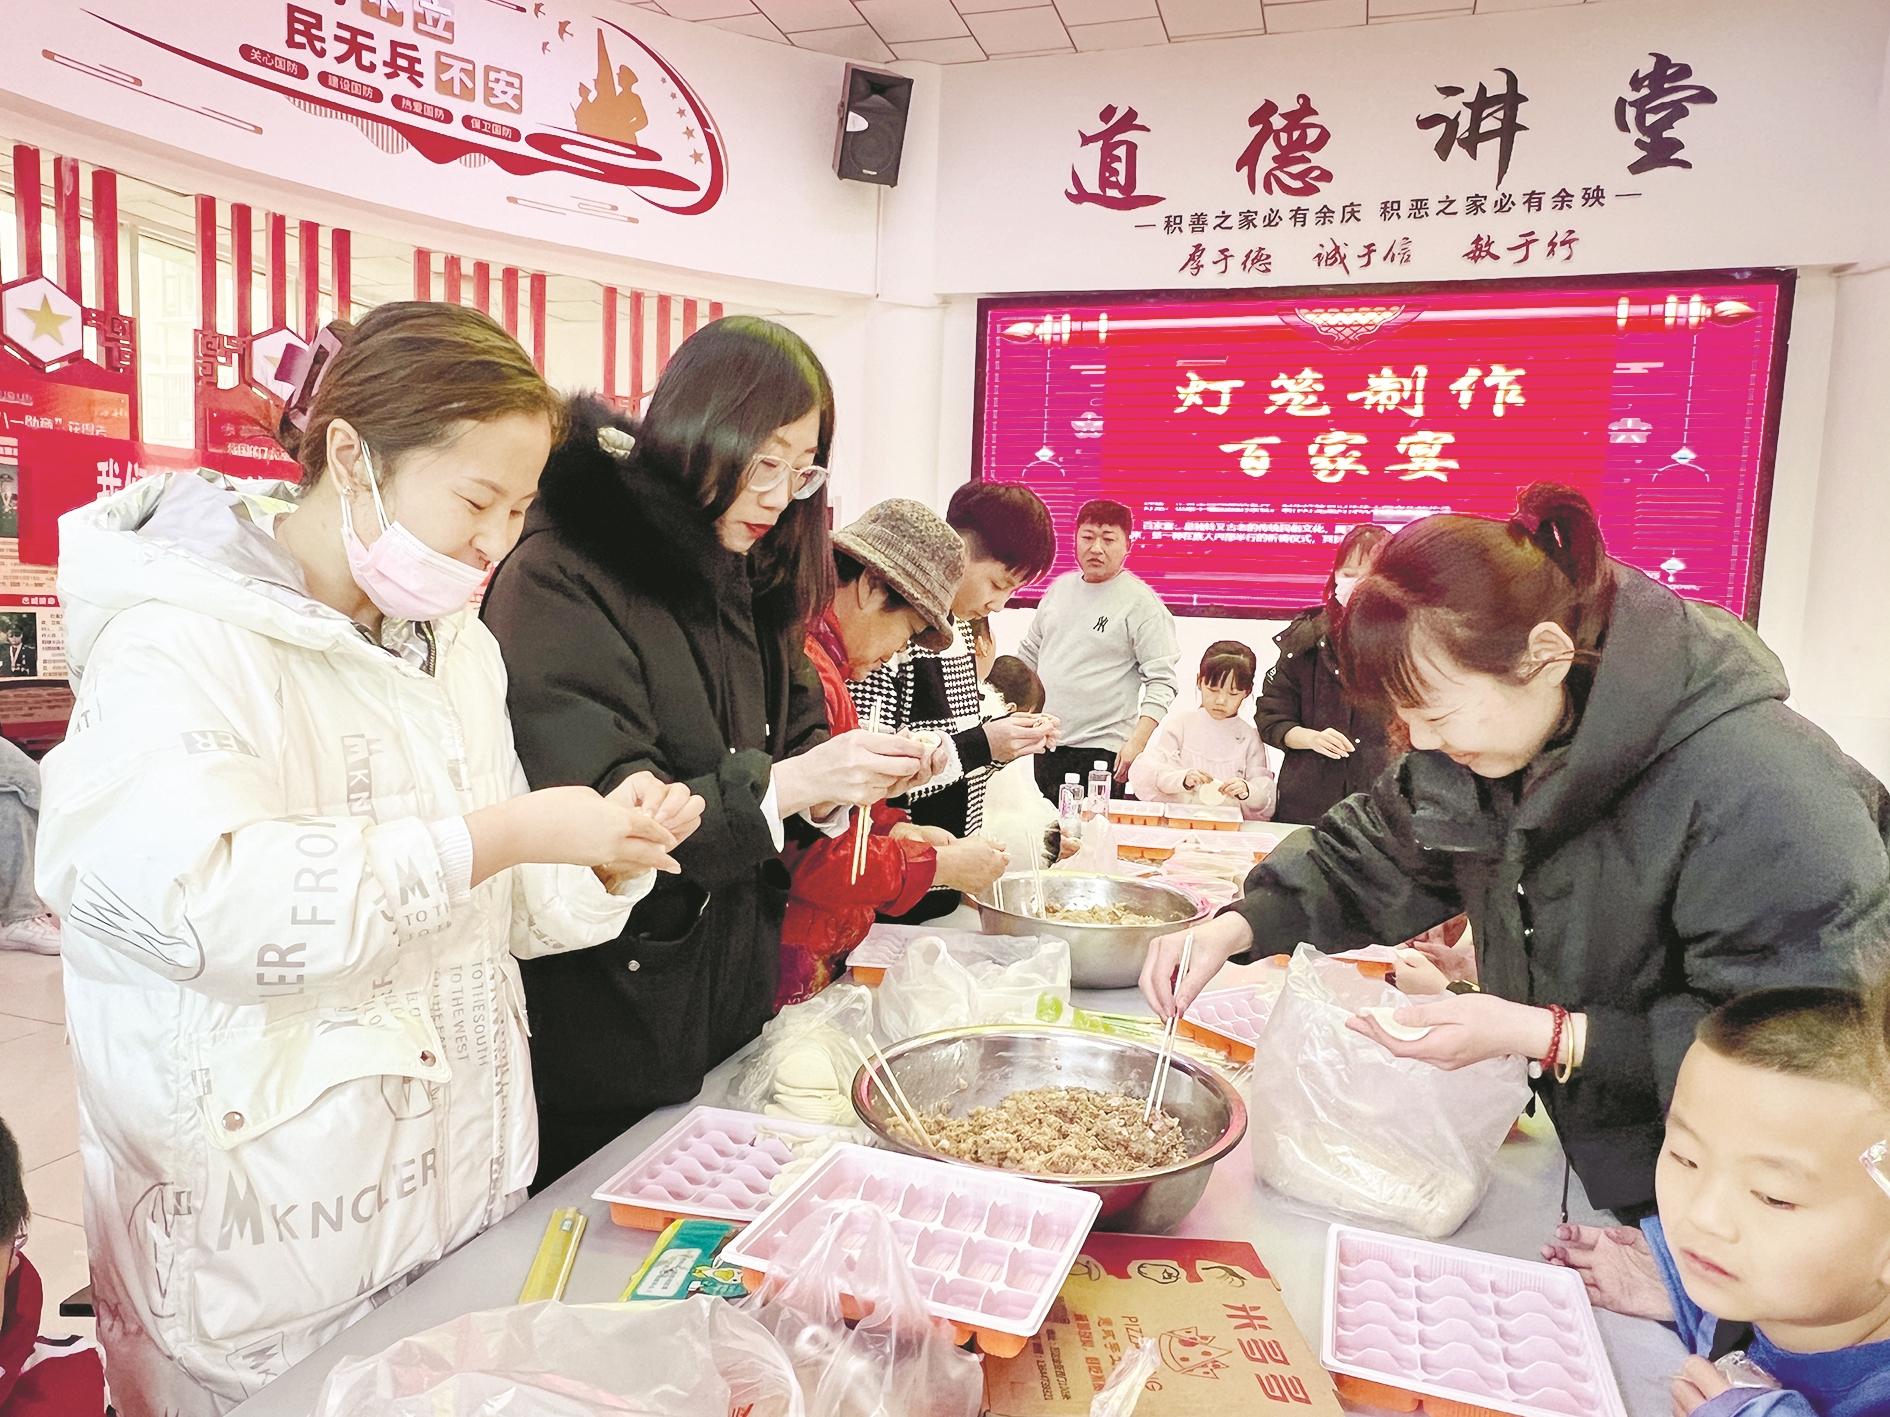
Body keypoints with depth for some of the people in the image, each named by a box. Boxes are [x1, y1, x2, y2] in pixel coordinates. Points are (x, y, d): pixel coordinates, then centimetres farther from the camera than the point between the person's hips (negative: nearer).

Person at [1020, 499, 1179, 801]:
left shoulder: (1141, 603, -8)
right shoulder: (1060, 587, 11)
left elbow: (1161, 682, -11)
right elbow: (1030, 652, 22)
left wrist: (1137, 743, -20)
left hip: (1100, 750, -6)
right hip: (1046, 745, 6)